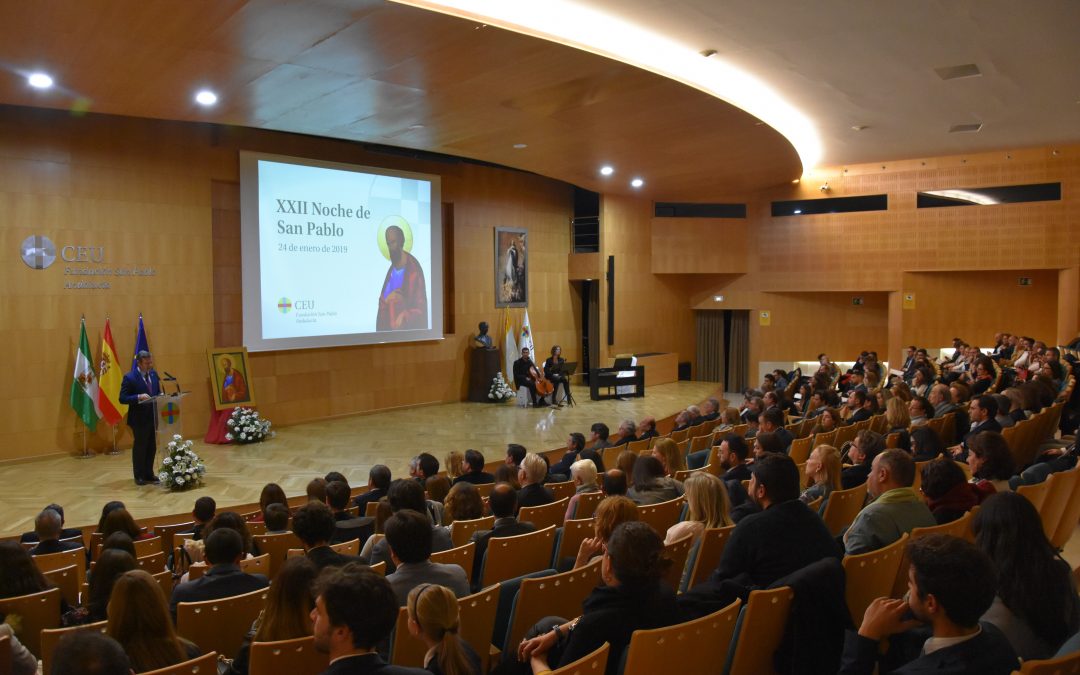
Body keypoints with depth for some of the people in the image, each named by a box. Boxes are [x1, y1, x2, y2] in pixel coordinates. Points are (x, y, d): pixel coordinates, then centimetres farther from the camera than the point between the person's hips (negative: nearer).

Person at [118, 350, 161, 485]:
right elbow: (122, 398, -16)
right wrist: (139, 397, -28)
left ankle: (149, 474, 23)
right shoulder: (129, 377, -13)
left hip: (153, 416, 6)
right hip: (139, 418, -6)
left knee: (152, 447, 12)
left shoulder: (154, 374, 6)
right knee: (140, 447, 6)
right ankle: (139, 476, 18)